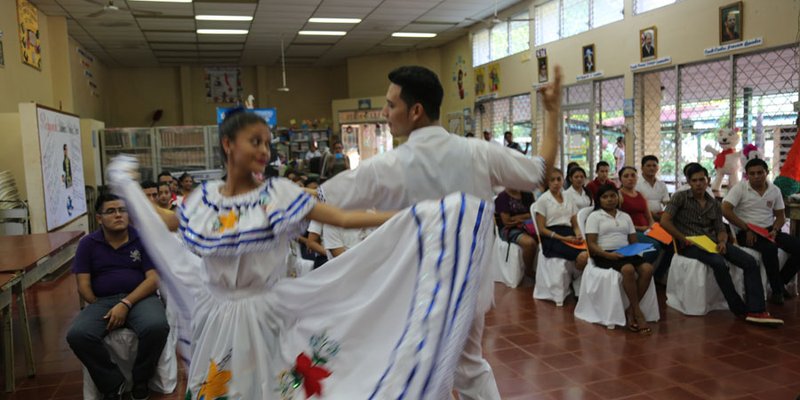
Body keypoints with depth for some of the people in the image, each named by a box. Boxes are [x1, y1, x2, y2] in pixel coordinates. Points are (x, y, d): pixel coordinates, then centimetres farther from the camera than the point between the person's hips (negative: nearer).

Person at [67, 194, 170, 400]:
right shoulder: (88, 244, 9)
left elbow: (153, 279, -4)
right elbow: (83, 286, 5)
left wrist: (126, 304, -16)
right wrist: (102, 310, -8)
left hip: (140, 298, -1)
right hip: (102, 301, 2)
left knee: (157, 327, -33)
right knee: (77, 335, -29)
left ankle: (140, 379, -4)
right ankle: (113, 383, -6)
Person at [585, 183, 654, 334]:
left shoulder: (625, 216, 22)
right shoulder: (594, 216, 5)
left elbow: (634, 241, 18)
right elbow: (591, 244, -4)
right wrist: (608, 255, -21)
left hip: (626, 253, 5)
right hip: (605, 255, -5)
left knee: (647, 268, -26)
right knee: (628, 269, -35)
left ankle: (630, 311, -18)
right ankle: (637, 312, -24)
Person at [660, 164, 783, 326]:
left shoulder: (714, 204, 15)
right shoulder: (680, 197, -1)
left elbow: (721, 229, 13)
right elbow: (664, 221, -10)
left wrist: (722, 242, -11)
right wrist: (684, 240, -14)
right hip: (690, 244, -6)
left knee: (750, 262, -15)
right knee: (719, 263, -34)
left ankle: (756, 311, -21)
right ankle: (740, 309, -16)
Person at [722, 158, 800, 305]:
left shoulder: (775, 190, 8)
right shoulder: (740, 188, -7)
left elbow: (780, 216, 14)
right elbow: (726, 210, -17)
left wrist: (775, 230, -7)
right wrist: (746, 229, -16)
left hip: (769, 230, 6)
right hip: (746, 232, -6)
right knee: (770, 248, -34)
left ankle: (781, 281, 4)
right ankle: (777, 290, -18)